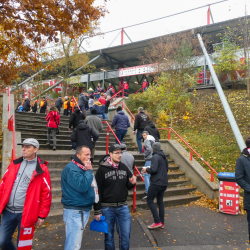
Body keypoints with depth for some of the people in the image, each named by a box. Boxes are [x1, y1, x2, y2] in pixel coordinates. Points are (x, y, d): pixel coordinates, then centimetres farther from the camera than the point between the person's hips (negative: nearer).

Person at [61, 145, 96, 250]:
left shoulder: (82, 168, 12)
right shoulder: (71, 168, -17)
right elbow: (82, 186, -27)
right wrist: (89, 171, -17)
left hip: (84, 211, 10)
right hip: (75, 212, -10)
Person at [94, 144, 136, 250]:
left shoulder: (124, 168, 5)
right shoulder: (102, 169, -9)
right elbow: (97, 191, -7)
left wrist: (132, 183, -8)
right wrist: (97, 211, -8)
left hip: (123, 207, 4)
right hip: (107, 208, -3)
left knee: (126, 235, 7)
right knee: (109, 236, 10)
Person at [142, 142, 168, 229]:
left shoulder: (155, 157, -14)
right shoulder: (164, 157, 14)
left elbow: (154, 169, -24)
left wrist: (146, 169, -3)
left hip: (156, 183, -9)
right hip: (164, 183, 9)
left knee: (150, 200, 1)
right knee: (160, 201, 14)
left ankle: (157, 221, -2)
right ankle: (162, 223, 18)